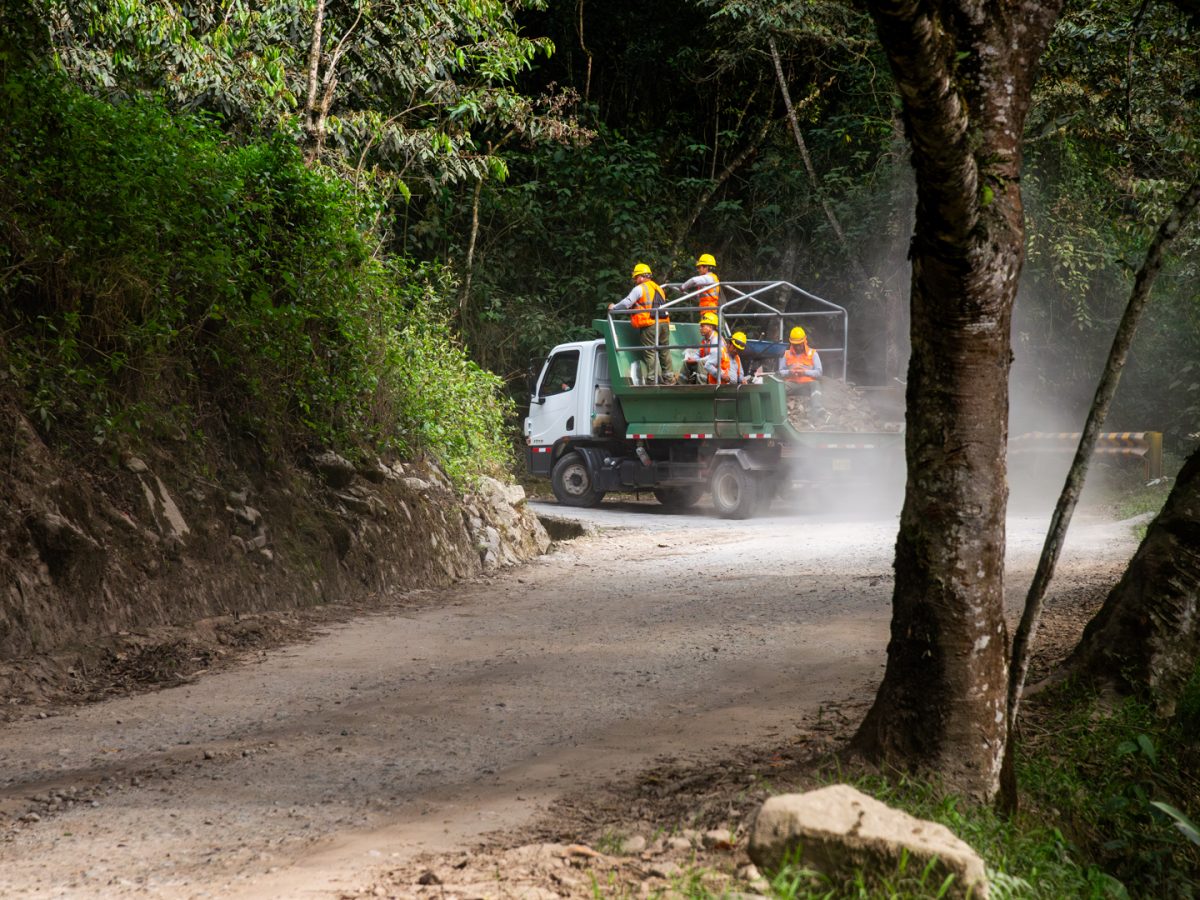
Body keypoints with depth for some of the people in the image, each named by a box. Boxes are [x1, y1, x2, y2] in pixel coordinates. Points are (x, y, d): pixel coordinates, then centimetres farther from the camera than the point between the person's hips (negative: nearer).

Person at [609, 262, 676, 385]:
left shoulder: (640, 288, -3)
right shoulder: (658, 288, 21)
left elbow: (626, 303, -5)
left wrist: (614, 307, 11)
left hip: (650, 325, -7)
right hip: (664, 323, 7)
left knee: (650, 353, -5)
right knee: (664, 352, 11)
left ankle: (652, 379, -8)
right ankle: (669, 378, 12)